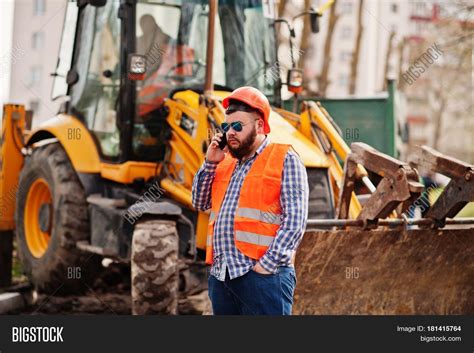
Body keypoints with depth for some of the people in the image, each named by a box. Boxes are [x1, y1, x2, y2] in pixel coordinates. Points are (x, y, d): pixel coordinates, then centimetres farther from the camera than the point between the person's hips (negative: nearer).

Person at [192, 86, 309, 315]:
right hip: (220, 275, 7)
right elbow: (200, 204, 19)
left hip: (261, 274, -6)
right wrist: (210, 163, 7)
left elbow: (294, 220, -8)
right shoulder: (225, 163, 21)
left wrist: (268, 264, -17)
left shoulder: (284, 160, 1)